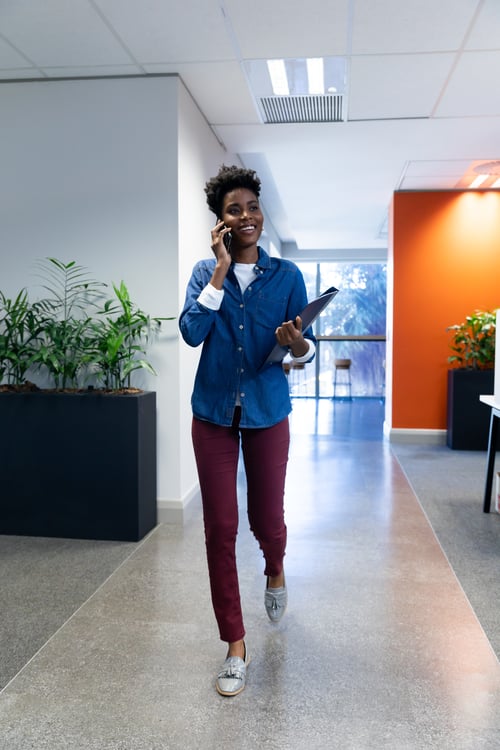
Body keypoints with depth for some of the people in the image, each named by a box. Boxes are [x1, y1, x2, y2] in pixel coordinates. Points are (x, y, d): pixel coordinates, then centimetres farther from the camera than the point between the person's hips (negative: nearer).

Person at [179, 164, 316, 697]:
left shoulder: (286, 275, -1)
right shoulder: (205, 272, 1)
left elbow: (307, 350, 0)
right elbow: (191, 332, -15)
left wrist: (296, 343, -23)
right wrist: (222, 270, -15)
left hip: (268, 415, 0)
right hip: (214, 414, 1)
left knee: (267, 522, 9)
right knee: (220, 529, 2)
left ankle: (275, 571, 48)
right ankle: (235, 646, 19)